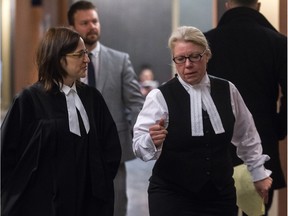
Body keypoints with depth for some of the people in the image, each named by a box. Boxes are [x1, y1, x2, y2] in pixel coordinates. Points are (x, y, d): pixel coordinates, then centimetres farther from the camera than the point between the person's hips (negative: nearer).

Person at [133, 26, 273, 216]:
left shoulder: (228, 91, 2)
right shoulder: (160, 97, -11)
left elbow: (246, 135, 17)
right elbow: (140, 146, -16)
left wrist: (259, 172, 22)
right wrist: (153, 141, -36)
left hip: (221, 194, 4)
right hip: (172, 197, -4)